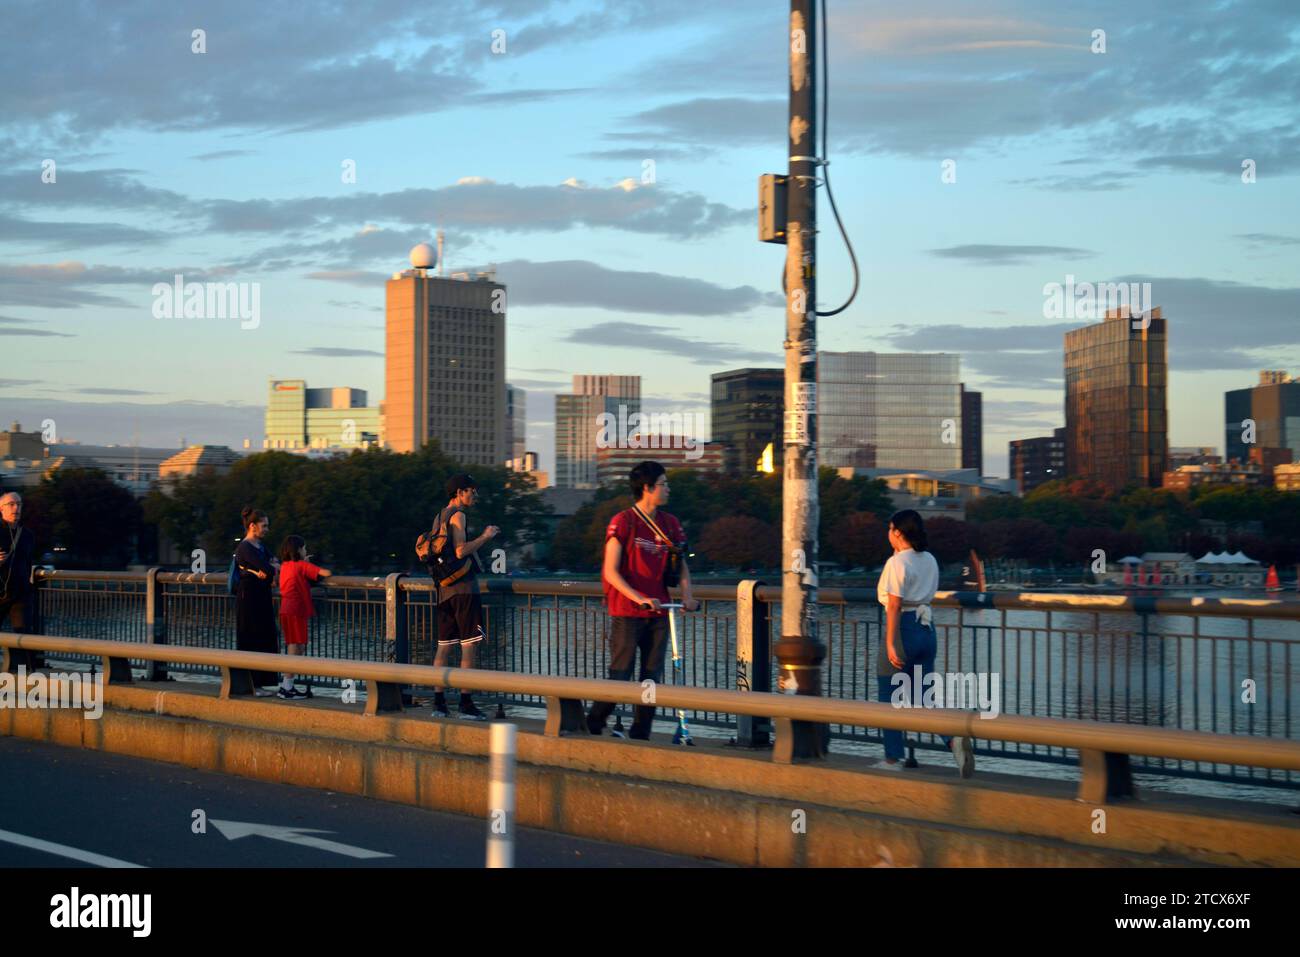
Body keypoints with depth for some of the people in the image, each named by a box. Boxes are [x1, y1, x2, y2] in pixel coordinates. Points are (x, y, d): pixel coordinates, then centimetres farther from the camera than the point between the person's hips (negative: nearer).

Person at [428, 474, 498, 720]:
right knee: (469, 645, -7)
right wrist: (485, 536, -8)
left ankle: (439, 703, 9)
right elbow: (460, 551, -20)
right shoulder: (457, 515, -9)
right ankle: (466, 704, -9)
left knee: (444, 646, 9)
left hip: (444, 589, 9)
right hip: (463, 587, -9)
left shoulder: (439, 517, 18)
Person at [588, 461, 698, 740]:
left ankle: (641, 734, 11)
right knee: (620, 675, -3)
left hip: (658, 612, 5)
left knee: (652, 676, 4)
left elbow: (681, 563, 10)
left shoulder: (670, 524, 9)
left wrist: (686, 595, -9)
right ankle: (595, 723, 16)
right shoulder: (623, 522, -7)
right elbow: (611, 572, -11)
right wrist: (639, 598, -23)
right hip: (627, 612, -5)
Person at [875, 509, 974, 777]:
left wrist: (890, 644, -18)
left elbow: (894, 605, -17)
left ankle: (893, 759, 12)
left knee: (889, 699, 6)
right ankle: (954, 738, -14)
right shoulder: (930, 561, 11)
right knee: (923, 697, 9)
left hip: (903, 628, -7)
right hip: (927, 630, 7)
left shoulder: (897, 562, -12)